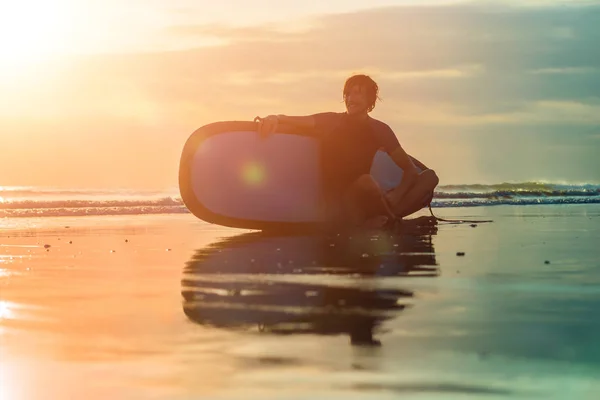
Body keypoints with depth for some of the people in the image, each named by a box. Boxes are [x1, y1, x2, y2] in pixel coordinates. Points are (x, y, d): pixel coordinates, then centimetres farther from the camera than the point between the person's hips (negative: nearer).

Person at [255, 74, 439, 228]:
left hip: (359, 200, 3)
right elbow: (295, 121, -18)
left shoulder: (379, 130, 4)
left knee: (429, 177, -16)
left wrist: (396, 195, -20)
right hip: (331, 199, -3)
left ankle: (379, 218, -33)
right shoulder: (331, 121, -1)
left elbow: (411, 169, 0)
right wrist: (275, 119, -42)